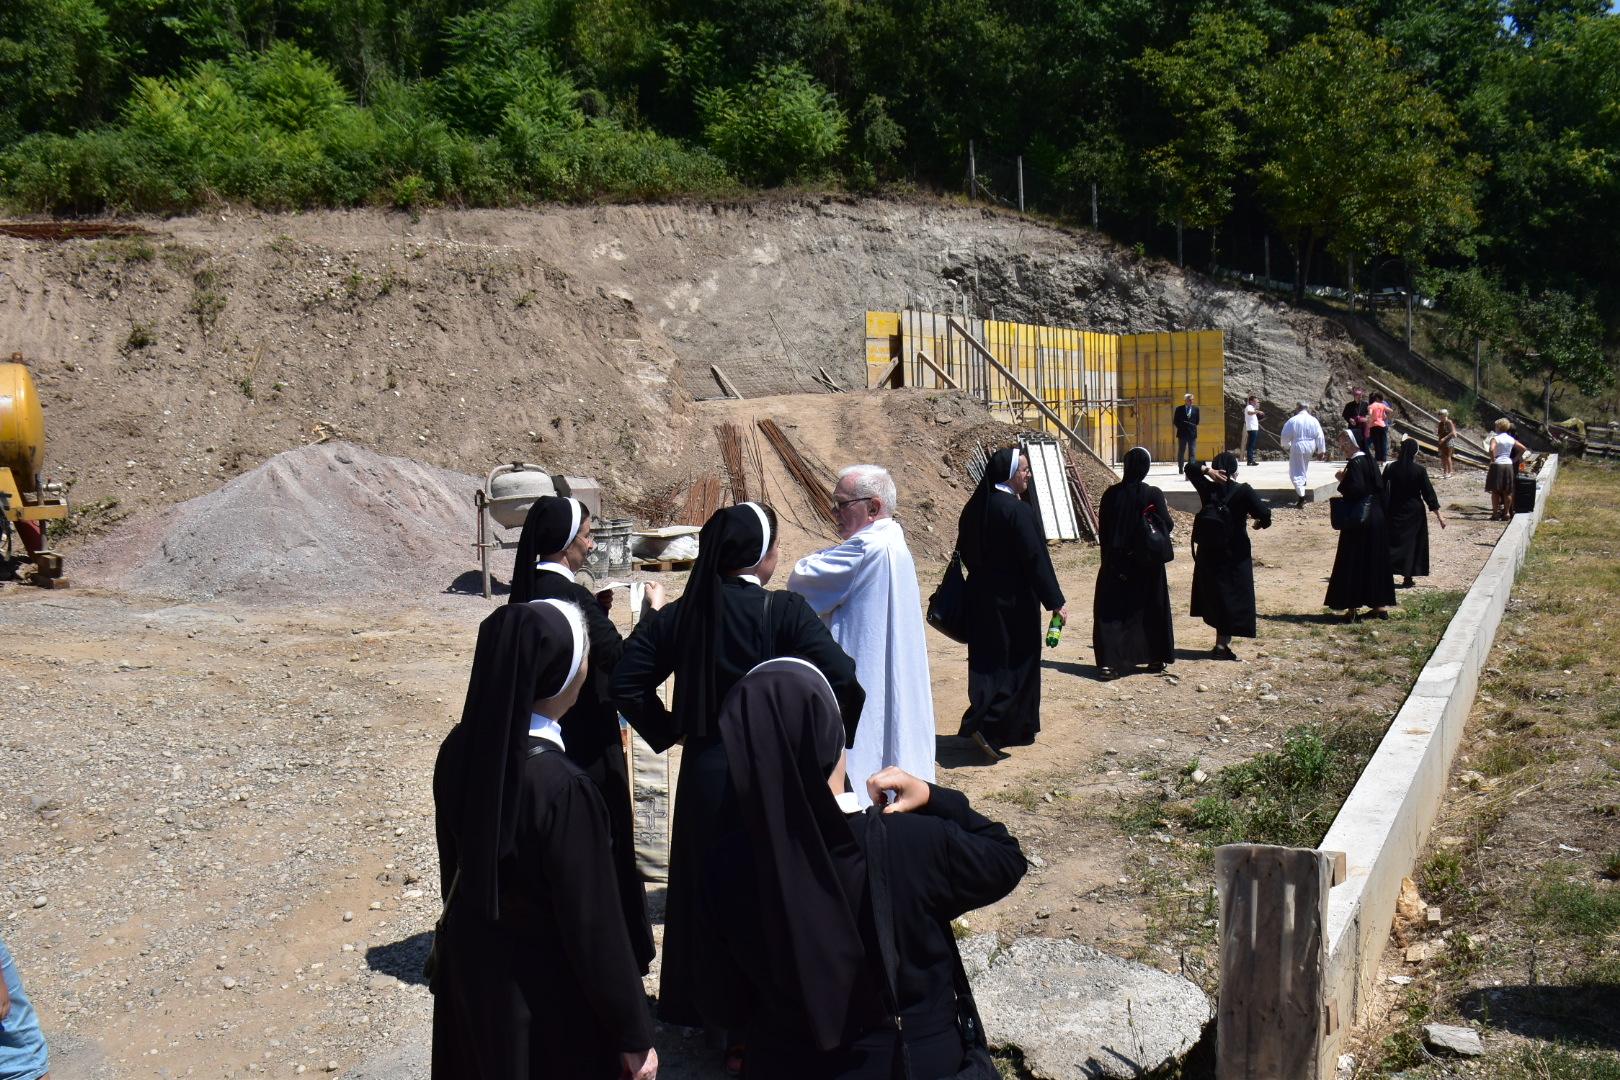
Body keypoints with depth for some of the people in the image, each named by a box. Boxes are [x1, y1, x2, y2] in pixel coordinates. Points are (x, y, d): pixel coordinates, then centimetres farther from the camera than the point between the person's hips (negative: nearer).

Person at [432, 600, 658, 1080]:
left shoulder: (459, 751, -11)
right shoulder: (560, 787, -31)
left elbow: (455, 865, 5)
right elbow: (594, 924, -23)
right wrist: (635, 1036, -11)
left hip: (469, 971, 7)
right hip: (548, 997, -6)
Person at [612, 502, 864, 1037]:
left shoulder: (682, 613, -2)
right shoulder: (784, 610, -15)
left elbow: (626, 681, -1)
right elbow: (843, 681, -23)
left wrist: (668, 730, 8)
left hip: (704, 773, 4)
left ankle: (709, 1008, 32)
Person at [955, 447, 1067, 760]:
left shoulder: (976, 507, 4)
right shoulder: (1018, 511, -19)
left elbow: (965, 552, 13)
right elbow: (1036, 559, -18)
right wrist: (1055, 601, -13)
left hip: (981, 597, 7)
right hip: (1013, 601, -7)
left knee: (988, 661, 14)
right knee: (1017, 662, 2)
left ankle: (986, 724, 20)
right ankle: (986, 724, -9)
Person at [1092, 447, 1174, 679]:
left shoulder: (1111, 494, -6)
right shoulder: (1153, 495, -11)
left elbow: (1102, 530, 0)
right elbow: (1167, 525, -7)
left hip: (1115, 564, 1)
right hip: (1147, 564, 0)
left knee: (1111, 612, 4)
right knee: (1151, 609, 15)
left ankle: (1108, 662, -6)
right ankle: (1156, 658, 24)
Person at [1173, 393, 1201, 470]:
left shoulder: (1195, 409, 8)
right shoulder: (1179, 409, 2)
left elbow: (1197, 421, 12)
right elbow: (1175, 421, 4)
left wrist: (1192, 426, 0)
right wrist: (1181, 427, -5)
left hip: (1192, 433, 1)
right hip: (1182, 433, -1)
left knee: (1192, 452, -3)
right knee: (1181, 452, 3)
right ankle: (1180, 468, 7)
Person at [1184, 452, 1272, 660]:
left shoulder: (1207, 489, -2)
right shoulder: (1243, 491, -13)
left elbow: (1190, 468, 11)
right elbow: (1264, 513, -20)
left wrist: (1207, 470, -7)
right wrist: (1261, 522, 2)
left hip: (1208, 553, 4)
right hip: (1235, 555, -4)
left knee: (1214, 594, 16)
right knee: (1233, 597, 3)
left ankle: (1221, 643, 21)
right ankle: (1222, 644, -3)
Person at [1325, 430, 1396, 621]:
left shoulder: (1355, 463, -16)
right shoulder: (1370, 461, 10)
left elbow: (1354, 490, -24)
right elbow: (1379, 487, 15)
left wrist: (1342, 480, -9)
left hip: (1358, 520, -9)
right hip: (1375, 517, 9)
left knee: (1352, 562, -3)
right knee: (1375, 561, 13)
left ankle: (1352, 608, -3)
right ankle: (1379, 606, 18)